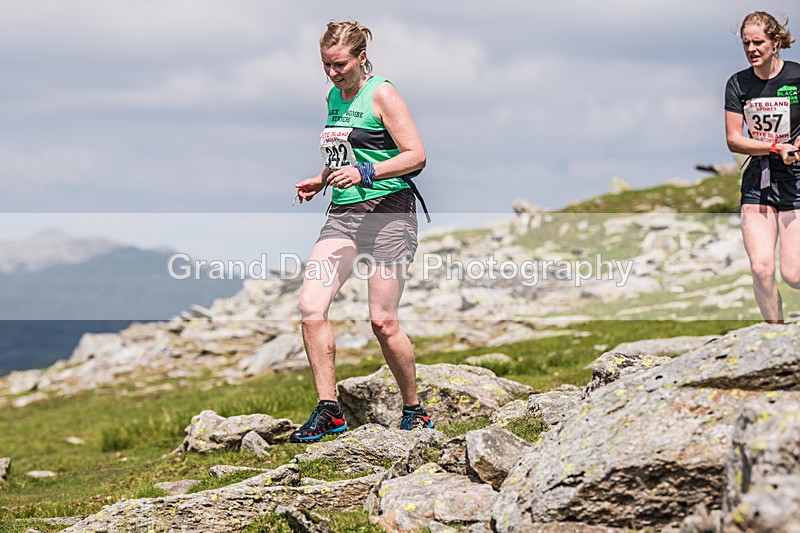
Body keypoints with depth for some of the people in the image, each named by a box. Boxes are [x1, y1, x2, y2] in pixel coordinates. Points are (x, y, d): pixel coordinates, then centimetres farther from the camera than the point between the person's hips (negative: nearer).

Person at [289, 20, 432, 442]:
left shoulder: (381, 94, -7)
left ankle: (414, 410, 13)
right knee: (310, 308, -10)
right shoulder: (334, 96, 15)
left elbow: (416, 156, -12)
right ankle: (328, 411, -4)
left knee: (382, 321, -6)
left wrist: (365, 173, -22)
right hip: (343, 214, 7)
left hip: (387, 210, -7)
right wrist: (321, 180, 13)